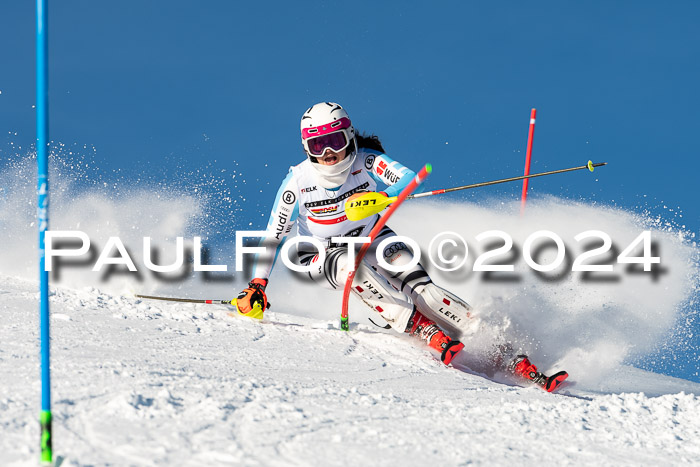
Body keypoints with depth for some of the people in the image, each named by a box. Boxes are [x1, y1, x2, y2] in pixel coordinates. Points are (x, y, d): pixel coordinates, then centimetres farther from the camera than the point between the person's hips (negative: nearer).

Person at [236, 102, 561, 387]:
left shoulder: (366, 161, -19)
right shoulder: (298, 183, -19)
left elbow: (408, 179, -35)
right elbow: (273, 237, -12)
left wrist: (380, 197, -53)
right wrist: (257, 285, -21)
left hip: (372, 240, 0)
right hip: (323, 258, 0)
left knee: (417, 285, -25)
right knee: (353, 264, -36)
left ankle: (498, 349, -31)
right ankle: (429, 334, -42)